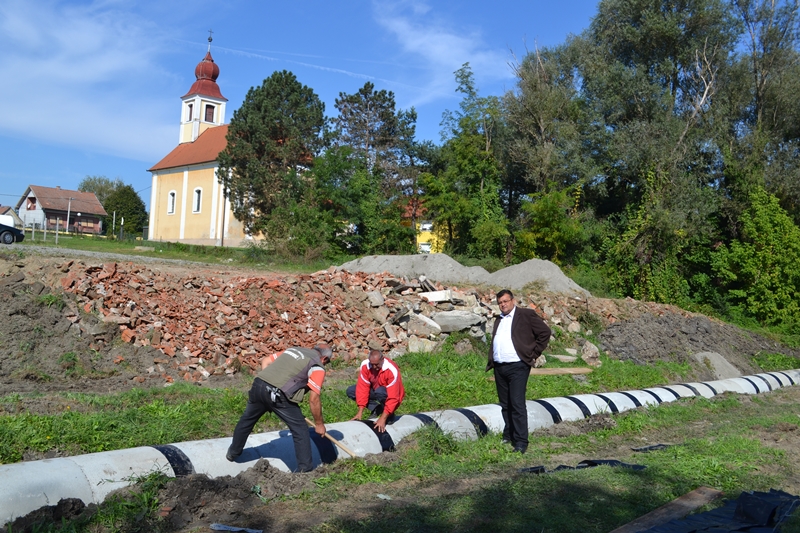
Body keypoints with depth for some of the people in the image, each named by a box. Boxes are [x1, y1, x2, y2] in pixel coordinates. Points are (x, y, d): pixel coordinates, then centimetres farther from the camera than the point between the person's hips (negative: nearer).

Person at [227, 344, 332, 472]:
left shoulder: (294, 349, 26)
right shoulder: (317, 366, 5)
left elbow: (265, 361, 25)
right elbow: (314, 399, -1)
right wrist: (319, 424, 9)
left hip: (258, 384, 7)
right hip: (278, 394, -7)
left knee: (247, 420, 29)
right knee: (300, 430, 7)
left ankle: (233, 453, 47)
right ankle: (305, 469, 8)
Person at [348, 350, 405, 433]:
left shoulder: (392, 370, -33)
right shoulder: (365, 365, -20)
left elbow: (393, 397, -33)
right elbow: (362, 388, -19)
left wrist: (383, 418, -38)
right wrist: (360, 412, -24)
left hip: (388, 394, -5)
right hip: (375, 390, 5)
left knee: (380, 392, -39)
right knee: (350, 391, -14)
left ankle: (390, 414, -10)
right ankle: (376, 409, -1)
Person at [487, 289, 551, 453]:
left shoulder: (526, 315, -1)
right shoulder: (498, 320, 19)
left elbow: (545, 332, -2)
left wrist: (533, 354, -4)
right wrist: (491, 361, 13)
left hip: (517, 367, -6)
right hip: (499, 368, 7)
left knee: (517, 404, -9)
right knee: (505, 405, 11)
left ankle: (521, 442, -6)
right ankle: (508, 436, 23)